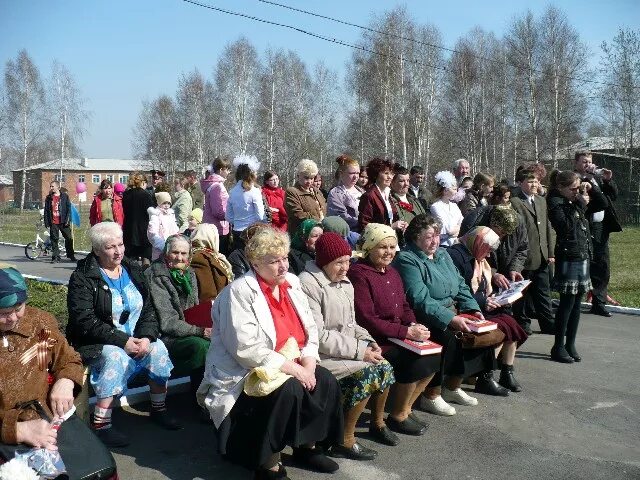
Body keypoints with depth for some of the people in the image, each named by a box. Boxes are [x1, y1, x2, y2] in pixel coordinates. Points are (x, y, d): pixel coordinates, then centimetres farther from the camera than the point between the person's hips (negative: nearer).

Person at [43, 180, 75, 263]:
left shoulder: (65, 196, 3)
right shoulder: (48, 198, 8)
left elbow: (69, 208, 2)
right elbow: (46, 210, 9)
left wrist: (68, 220, -6)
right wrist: (46, 222, 3)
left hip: (63, 222, -1)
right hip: (53, 223, 2)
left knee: (69, 238, 2)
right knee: (54, 240, 3)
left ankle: (71, 255, 16)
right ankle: (55, 257, 9)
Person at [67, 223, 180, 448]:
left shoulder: (133, 271, 7)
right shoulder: (82, 277, -10)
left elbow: (148, 309, 6)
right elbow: (84, 320, -18)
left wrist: (147, 336, -15)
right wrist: (122, 341, -23)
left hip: (135, 337, 5)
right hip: (96, 343, -5)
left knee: (158, 349, -18)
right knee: (116, 357, -33)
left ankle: (158, 409, 0)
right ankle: (100, 424, -24)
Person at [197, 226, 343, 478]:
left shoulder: (291, 283, 6)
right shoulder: (240, 292, -17)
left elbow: (310, 330, 7)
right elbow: (246, 349, -25)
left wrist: (308, 362, -11)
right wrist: (291, 368, -24)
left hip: (291, 366, 8)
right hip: (245, 373, -7)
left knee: (326, 382, -10)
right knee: (288, 391, -30)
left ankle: (307, 446, 11)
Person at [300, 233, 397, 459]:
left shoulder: (344, 283, 8)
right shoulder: (308, 284, -19)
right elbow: (317, 336, -23)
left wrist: (368, 342, -3)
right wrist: (359, 350, -22)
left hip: (347, 349, 8)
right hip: (322, 354, -8)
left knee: (385, 367, -4)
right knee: (367, 374, -22)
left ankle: (377, 423, 20)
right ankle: (345, 440, -7)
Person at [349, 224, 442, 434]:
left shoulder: (391, 272, 14)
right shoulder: (359, 274, -14)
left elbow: (404, 306, 19)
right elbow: (367, 319, -20)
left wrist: (414, 325, -4)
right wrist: (407, 332, -21)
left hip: (398, 336, 9)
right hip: (375, 341, -9)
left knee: (435, 355, -5)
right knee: (416, 362, -22)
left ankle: (406, 407, 11)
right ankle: (398, 416, 0)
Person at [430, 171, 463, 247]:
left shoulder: (454, 205, 15)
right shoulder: (436, 206, -9)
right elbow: (449, 230, -13)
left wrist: (456, 229, -6)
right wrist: (458, 227, 3)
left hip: (456, 243, 6)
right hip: (443, 244, -6)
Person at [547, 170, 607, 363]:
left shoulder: (576, 202, 12)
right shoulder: (556, 203, -9)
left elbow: (603, 204, 18)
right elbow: (566, 226, -22)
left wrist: (591, 188, 4)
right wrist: (580, 205, -17)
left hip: (583, 257, 8)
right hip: (568, 258, -8)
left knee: (576, 303, 11)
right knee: (567, 303, -5)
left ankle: (570, 344, 19)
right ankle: (558, 347, 4)